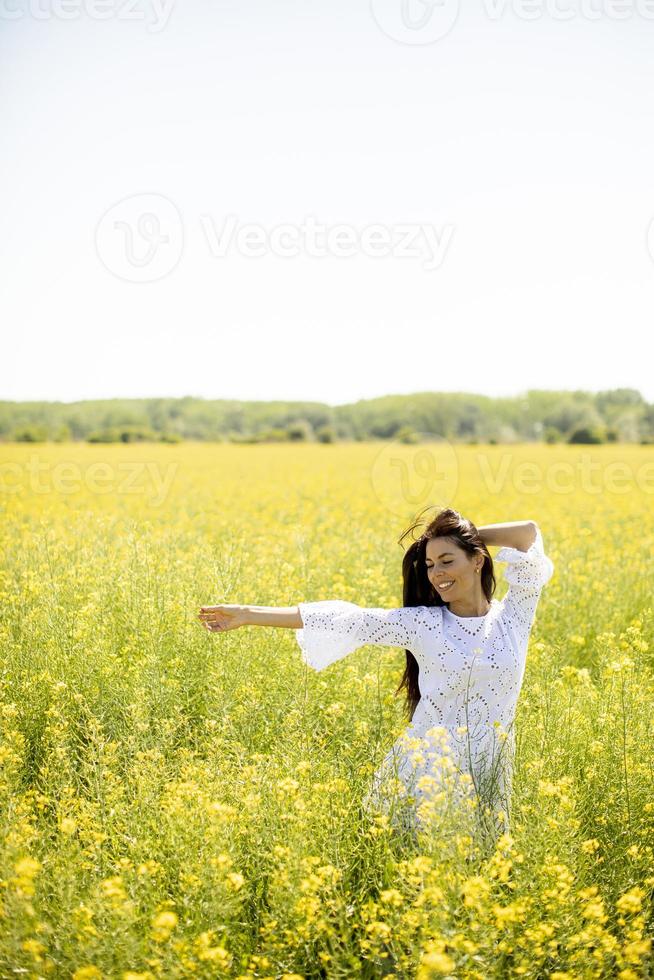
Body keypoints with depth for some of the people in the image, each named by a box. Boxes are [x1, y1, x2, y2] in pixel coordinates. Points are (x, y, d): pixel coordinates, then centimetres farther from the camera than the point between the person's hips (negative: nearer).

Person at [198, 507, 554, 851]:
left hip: (485, 786, 1)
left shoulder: (514, 616, 2)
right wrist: (248, 614, -7)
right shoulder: (421, 623, 0)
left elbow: (529, 532, 0)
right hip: (421, 776, -1)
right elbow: (347, 619, -4)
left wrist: (471, 533, 5)